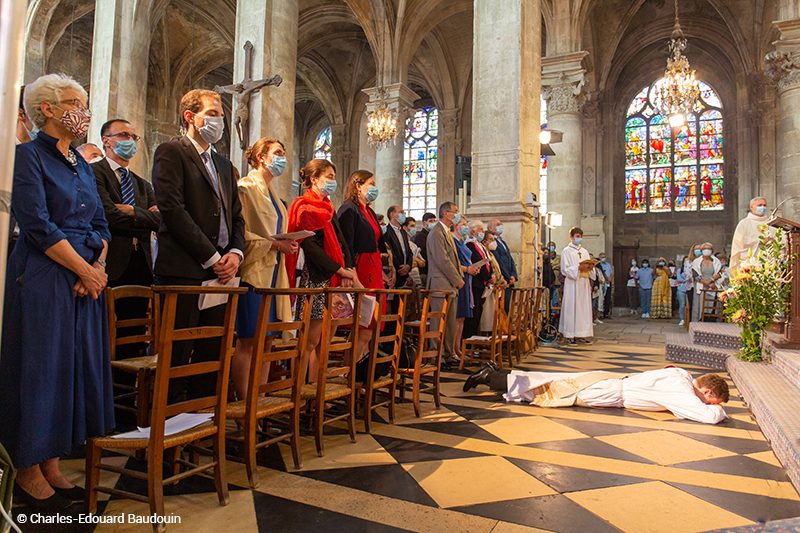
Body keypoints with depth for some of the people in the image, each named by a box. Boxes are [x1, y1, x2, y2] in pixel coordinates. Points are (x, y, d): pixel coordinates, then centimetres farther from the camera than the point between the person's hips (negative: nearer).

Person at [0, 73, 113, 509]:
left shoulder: (82, 164, 16)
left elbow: (100, 226, 13)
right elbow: (38, 227, -15)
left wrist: (99, 267, -3)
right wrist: (85, 270, -12)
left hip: (86, 281, 7)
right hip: (42, 281, -7)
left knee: (74, 368, 10)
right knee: (39, 370, 2)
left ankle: (52, 466, 23)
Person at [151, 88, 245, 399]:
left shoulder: (225, 165, 22)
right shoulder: (171, 152, 0)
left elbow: (236, 216, 21)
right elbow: (172, 209, -12)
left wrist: (235, 253, 1)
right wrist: (212, 258, -12)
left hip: (220, 272, 7)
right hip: (184, 271, -7)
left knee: (211, 355, 9)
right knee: (178, 356, -2)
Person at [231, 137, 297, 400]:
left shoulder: (272, 191, 21)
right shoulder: (245, 187, -5)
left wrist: (287, 243, 9)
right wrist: (274, 243, -17)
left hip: (273, 272, 9)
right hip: (253, 271, -8)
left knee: (266, 339, 9)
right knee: (248, 340, -4)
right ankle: (244, 402, 4)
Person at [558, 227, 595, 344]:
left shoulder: (584, 251, 17)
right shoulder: (566, 251, -1)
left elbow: (590, 268, 17)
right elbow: (565, 269, -9)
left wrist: (590, 268, -5)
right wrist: (579, 268, -18)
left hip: (584, 283, 6)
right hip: (572, 283, -6)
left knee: (585, 308, 4)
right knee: (572, 308, -6)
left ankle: (581, 334, 8)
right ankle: (570, 335, -2)